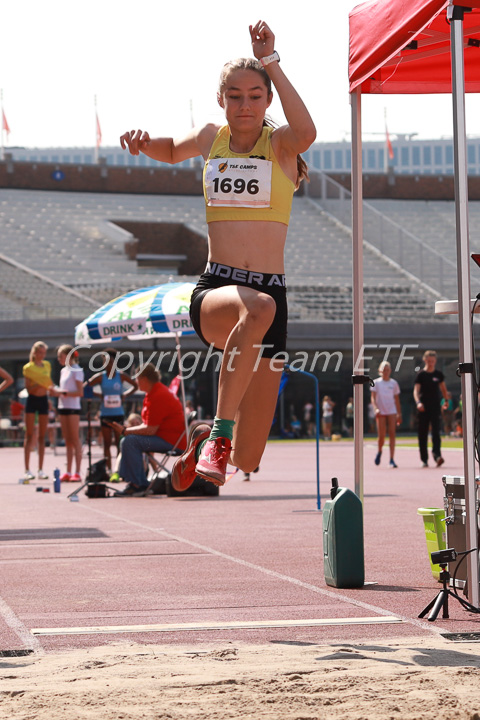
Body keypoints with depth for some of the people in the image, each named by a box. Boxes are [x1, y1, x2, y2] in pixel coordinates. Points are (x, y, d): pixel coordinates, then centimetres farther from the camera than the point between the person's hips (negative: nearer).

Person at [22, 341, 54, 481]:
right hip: (32, 400, -4)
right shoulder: (28, 367, -4)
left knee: (42, 436, 5)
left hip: (44, 400, 4)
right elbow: (29, 389, -9)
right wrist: (39, 384, -24)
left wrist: (50, 386, -2)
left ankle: (41, 469, 7)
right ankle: (27, 470, -4)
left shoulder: (47, 365, 9)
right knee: (29, 435, -5)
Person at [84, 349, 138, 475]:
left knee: (119, 443, -1)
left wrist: (125, 394, -2)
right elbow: (85, 387, 0)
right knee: (106, 443, 4)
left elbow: (135, 385, 12)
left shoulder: (121, 376, 1)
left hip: (118, 414, -1)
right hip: (105, 413, 1)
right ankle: (108, 469, 7)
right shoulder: (100, 377, 1)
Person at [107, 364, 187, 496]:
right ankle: (142, 484, 10)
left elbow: (150, 430, -22)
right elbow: (149, 425, 18)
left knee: (130, 441, -22)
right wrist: (128, 429, 3)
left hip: (172, 441, -12)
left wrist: (126, 431, -12)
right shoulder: (154, 393, 16)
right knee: (127, 442, 16)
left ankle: (136, 484, -16)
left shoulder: (158, 396, -19)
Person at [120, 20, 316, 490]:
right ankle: (219, 431, -35)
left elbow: (306, 134, -24)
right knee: (258, 306, -41)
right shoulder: (211, 138, 10)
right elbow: (172, 152, 33)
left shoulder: (280, 143, 1)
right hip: (213, 290, 1)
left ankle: (206, 437, 34)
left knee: (247, 461, -2)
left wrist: (270, 60, -24)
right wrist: (144, 144, 10)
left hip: (270, 296, 0)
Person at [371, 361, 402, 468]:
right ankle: (379, 451, 29)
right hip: (381, 412, -1)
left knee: (392, 434, -8)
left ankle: (392, 459, -10)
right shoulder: (376, 383, 3)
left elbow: (397, 399, 13)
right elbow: (373, 398, -3)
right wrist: (376, 408, -20)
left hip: (392, 412, 1)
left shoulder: (394, 383, 9)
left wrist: (399, 414, 9)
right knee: (382, 435, -3)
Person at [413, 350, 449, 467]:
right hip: (423, 408, -1)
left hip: (435, 406, 1)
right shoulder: (421, 375, -2)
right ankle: (424, 460, 10)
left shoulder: (438, 374, 7)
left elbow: (443, 389, 21)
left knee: (436, 431, -13)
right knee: (423, 434, 4)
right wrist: (418, 402, -27)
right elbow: (416, 390, -11)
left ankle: (437, 455, -22)